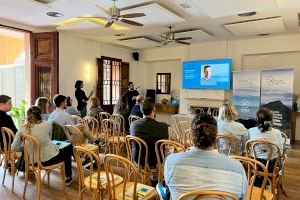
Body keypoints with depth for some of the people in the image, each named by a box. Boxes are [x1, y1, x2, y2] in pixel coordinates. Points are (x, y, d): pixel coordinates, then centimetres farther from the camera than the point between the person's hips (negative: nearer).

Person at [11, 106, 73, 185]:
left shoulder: (22, 129, -8)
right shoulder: (47, 125, -14)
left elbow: (14, 148, -4)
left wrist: (27, 147, 11)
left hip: (33, 161, 5)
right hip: (49, 159, -4)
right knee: (69, 148, 21)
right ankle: (68, 178, 27)